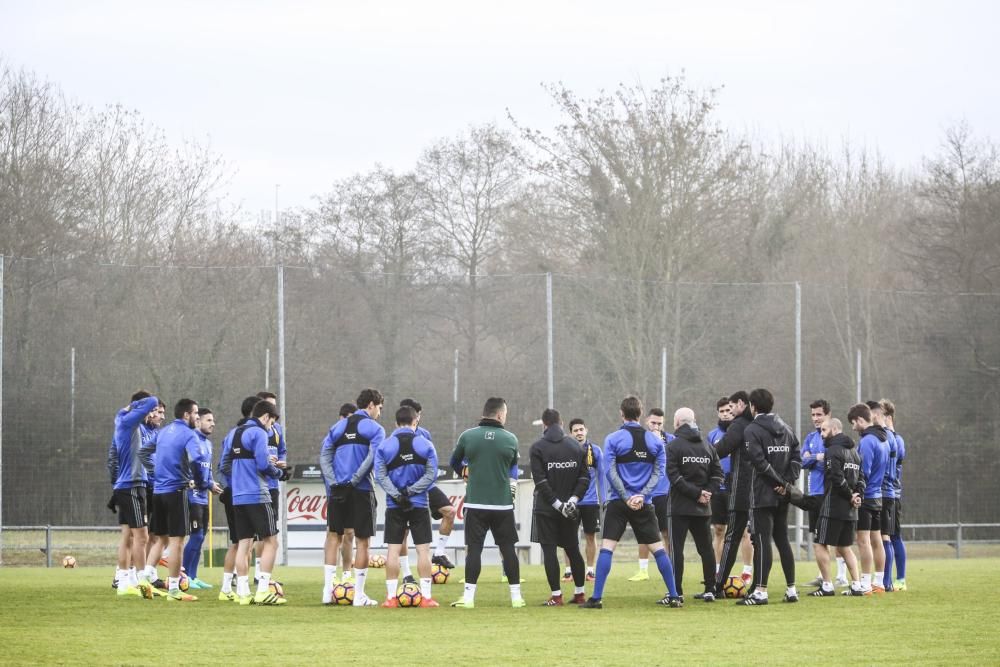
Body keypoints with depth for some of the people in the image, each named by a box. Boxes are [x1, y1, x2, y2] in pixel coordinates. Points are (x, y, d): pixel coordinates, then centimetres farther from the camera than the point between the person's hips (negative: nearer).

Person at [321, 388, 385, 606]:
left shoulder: (339, 426, 15)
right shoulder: (374, 428, -1)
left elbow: (324, 455, 6)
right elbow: (373, 458, -16)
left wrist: (333, 482, -1)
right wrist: (355, 480, -12)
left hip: (338, 490, 5)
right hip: (361, 490, -5)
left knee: (335, 537, 14)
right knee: (362, 541, 2)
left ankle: (327, 591, 8)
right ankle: (359, 595, 1)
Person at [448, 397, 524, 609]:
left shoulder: (467, 436, -2)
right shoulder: (510, 439, -3)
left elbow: (454, 463, 14)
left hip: (475, 504, 0)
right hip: (503, 503, 0)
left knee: (474, 548, 2)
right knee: (508, 548, 7)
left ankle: (469, 597, -3)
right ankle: (516, 596, 8)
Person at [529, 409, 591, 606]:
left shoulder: (537, 448, -6)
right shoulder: (575, 446, 6)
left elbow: (540, 481, -13)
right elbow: (584, 477, 1)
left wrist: (557, 503, -13)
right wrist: (572, 499, -5)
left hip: (546, 509, -4)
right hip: (571, 510, 4)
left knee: (549, 550, -2)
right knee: (573, 549, 12)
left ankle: (556, 595, -7)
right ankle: (579, 594, 15)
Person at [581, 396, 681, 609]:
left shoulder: (613, 439, -2)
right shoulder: (655, 440, 6)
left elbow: (611, 472, -7)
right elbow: (658, 471, 0)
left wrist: (626, 497, -8)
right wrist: (642, 495, -8)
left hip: (618, 503, -2)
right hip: (644, 504, 2)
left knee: (606, 548, -3)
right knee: (658, 549, 7)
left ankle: (596, 598, -11)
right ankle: (674, 597, 7)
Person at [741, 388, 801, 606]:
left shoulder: (752, 430, -9)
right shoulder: (785, 429, 12)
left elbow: (759, 460, -18)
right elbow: (796, 458, 6)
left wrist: (781, 482, -12)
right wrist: (788, 482, 0)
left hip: (763, 494, -6)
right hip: (782, 496, 6)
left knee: (762, 540, -7)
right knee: (782, 539, 13)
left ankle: (760, 591, -11)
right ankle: (791, 590, 13)